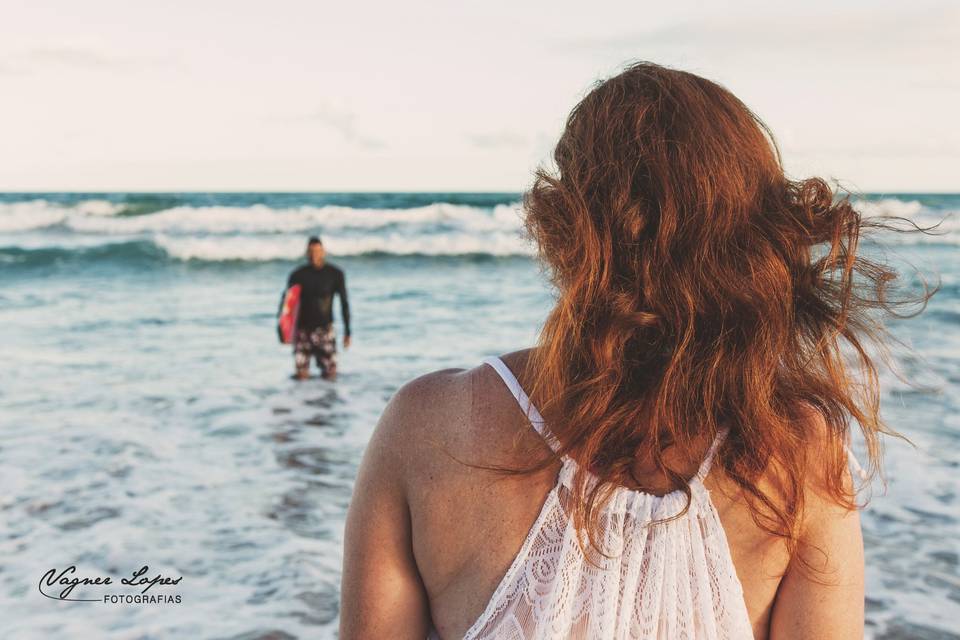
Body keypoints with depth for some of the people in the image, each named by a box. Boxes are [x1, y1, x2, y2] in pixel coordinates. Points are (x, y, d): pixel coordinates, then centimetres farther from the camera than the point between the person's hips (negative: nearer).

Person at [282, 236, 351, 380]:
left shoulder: (335, 274, -1)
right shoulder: (298, 275, -1)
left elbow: (344, 303, 3)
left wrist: (347, 332, 0)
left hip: (325, 329, 0)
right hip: (303, 330, 0)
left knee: (331, 376, -3)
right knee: (301, 377, -7)